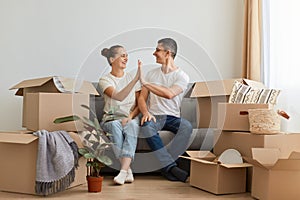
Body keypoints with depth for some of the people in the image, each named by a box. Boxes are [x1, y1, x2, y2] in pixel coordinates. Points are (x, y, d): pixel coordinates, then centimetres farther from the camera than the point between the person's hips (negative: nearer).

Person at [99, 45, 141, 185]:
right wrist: (136, 79, -27)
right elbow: (119, 97, -19)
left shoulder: (131, 77, 13)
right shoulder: (105, 80, 1)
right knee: (115, 126, -36)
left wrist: (130, 117, -11)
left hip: (131, 118, 2)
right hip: (111, 118, -1)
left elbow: (139, 103, 9)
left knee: (132, 125, -34)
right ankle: (128, 170, -34)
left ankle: (123, 171, -42)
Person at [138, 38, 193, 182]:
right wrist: (146, 113, -14)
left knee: (187, 127, -34)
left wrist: (144, 82, -22)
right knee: (146, 125, -34)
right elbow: (142, 98, 8)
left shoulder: (182, 76, -1)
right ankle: (171, 166, -33)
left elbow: (169, 94, -21)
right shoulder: (151, 74, 13)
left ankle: (166, 167, -27)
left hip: (173, 117, -1)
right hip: (154, 116, 2)